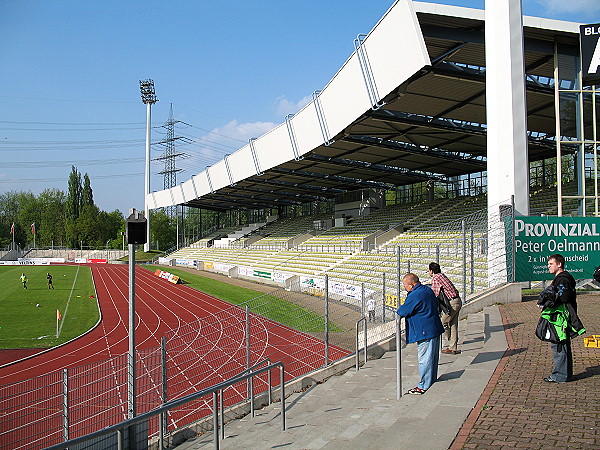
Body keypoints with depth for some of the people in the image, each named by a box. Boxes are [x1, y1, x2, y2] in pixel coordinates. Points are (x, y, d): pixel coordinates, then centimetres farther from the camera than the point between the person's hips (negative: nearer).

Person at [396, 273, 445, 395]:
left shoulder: (414, 296, -21)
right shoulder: (428, 290, 9)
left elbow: (403, 312, -18)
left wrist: (399, 310, 7)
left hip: (425, 332, -10)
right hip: (435, 329, 10)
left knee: (424, 359, -2)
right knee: (432, 356, 17)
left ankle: (424, 386, 5)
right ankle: (432, 380, 28)